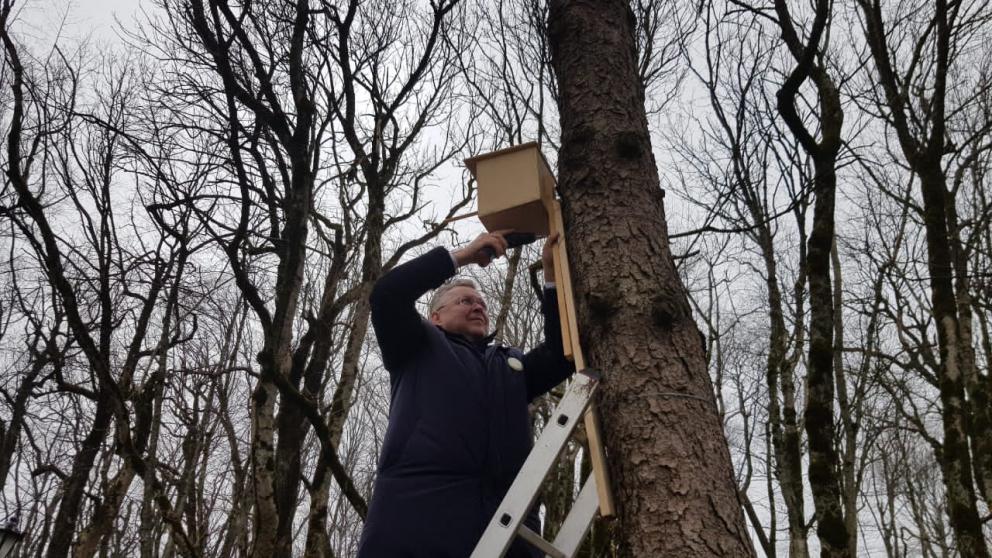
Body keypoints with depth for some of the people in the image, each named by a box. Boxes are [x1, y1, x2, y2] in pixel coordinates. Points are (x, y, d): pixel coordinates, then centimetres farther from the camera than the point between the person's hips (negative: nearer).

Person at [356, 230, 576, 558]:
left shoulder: (512, 364, 33)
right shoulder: (418, 347, 21)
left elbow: (562, 354, 20)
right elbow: (387, 293, 6)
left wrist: (552, 275, 18)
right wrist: (463, 255, 11)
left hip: (505, 517, 4)